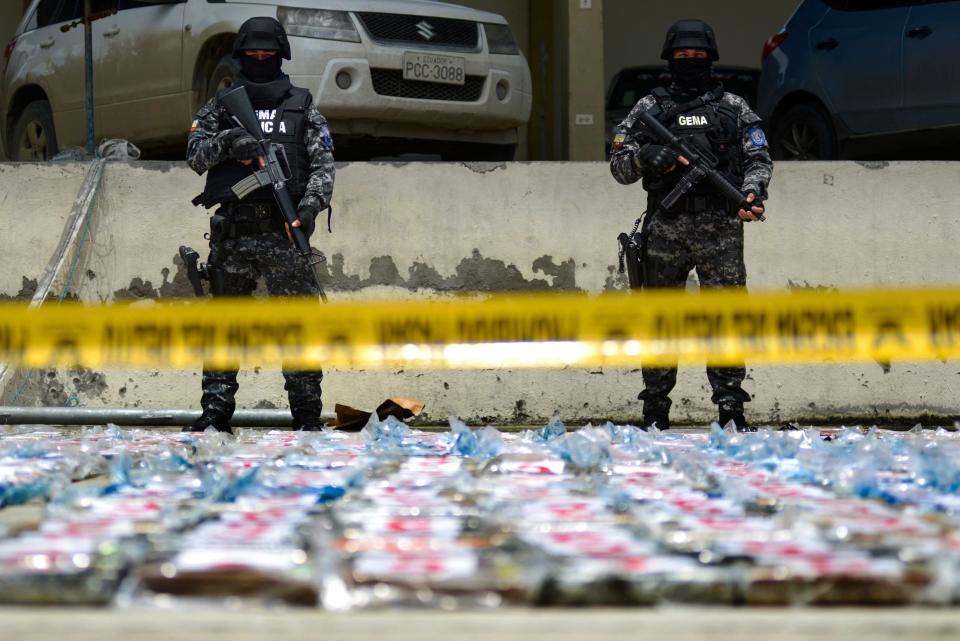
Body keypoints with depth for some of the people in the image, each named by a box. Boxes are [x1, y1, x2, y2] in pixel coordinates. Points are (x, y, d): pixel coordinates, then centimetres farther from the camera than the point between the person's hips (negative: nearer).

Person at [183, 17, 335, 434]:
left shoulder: (302, 106, 11)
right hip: (233, 232, 2)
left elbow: (324, 163, 5)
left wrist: (311, 204, -12)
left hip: (285, 231, -2)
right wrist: (227, 140, -16)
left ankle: (307, 414, -4)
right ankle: (215, 411, 10)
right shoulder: (221, 108, 14)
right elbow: (195, 156, 3)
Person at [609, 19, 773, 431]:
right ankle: (655, 410, 10)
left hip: (719, 227, 0)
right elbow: (619, 166, 9)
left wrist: (753, 190, -11)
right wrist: (645, 157, -13)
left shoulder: (733, 108, 13)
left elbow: (758, 157, 10)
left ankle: (730, 408, -3)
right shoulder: (650, 108, 12)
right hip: (665, 227, 0)